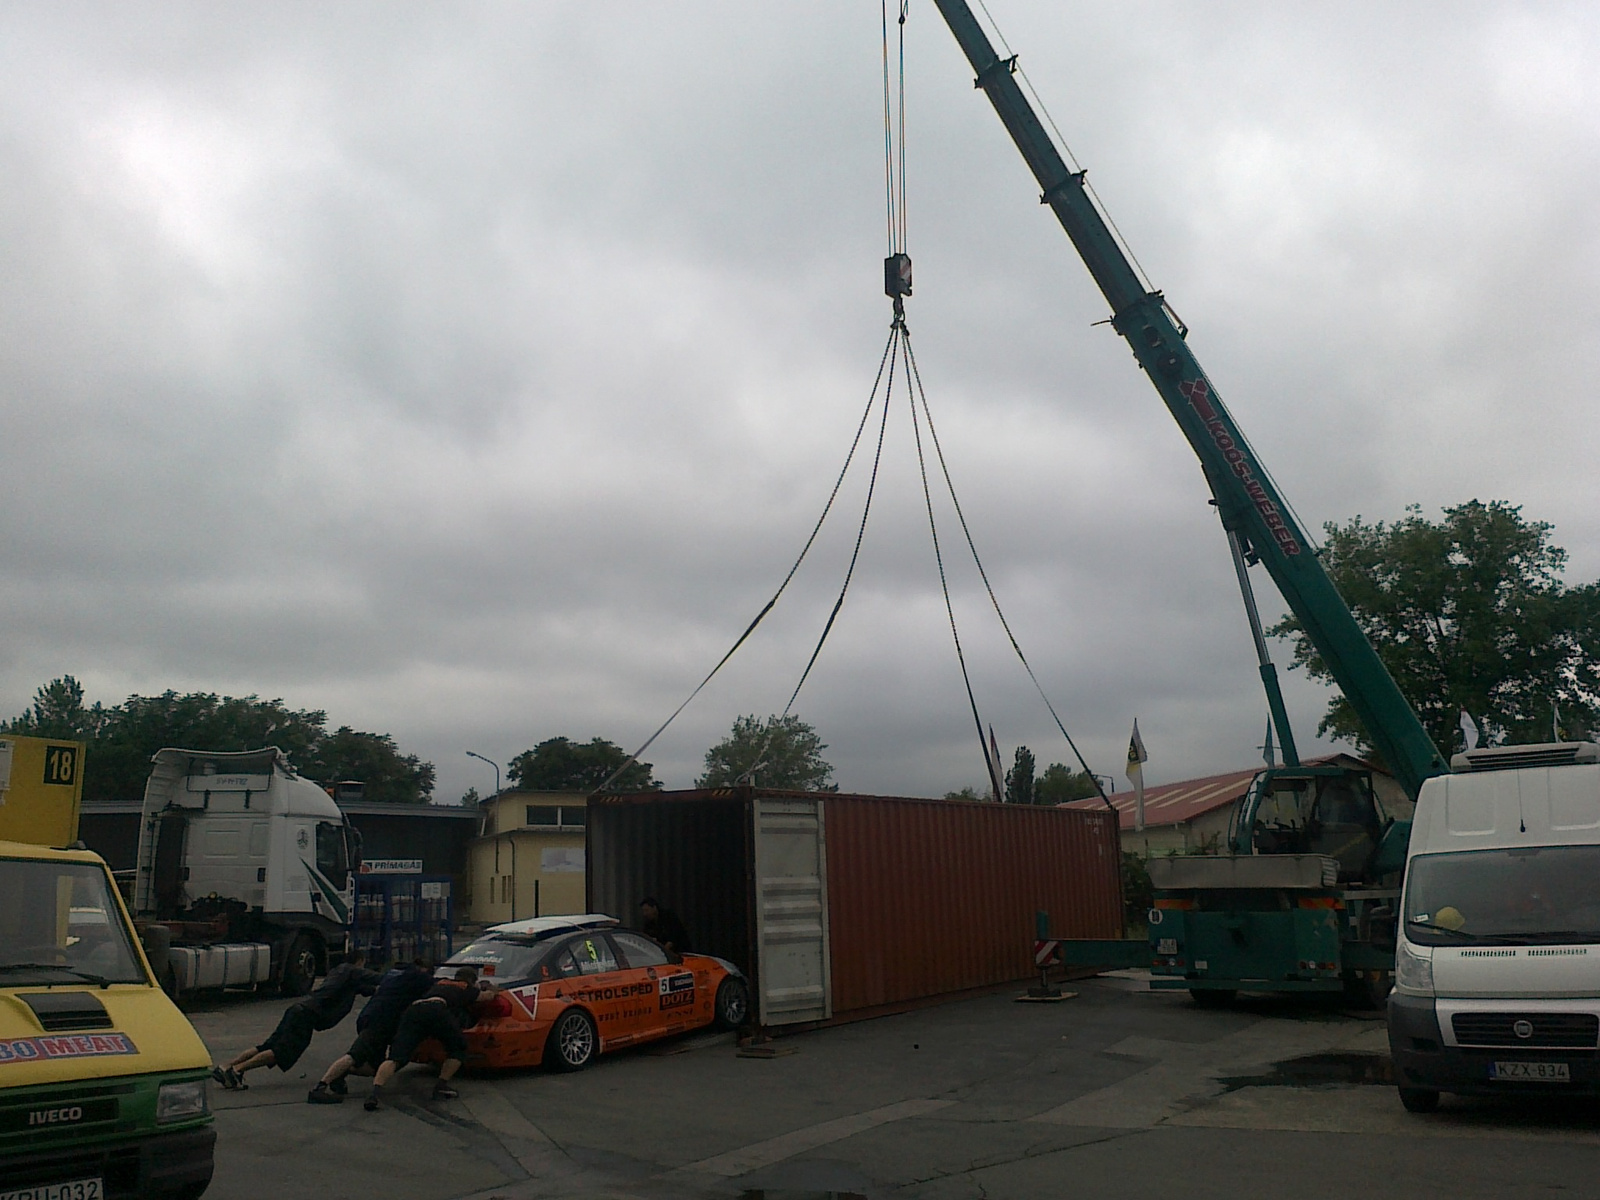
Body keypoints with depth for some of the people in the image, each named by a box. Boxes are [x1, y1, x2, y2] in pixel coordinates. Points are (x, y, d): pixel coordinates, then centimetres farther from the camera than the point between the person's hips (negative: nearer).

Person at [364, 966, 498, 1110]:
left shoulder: (441, 983, 43)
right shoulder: (466, 988, 31)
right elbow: (486, 996, 48)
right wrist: (492, 990, 71)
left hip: (413, 1010, 4)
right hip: (437, 1010, -4)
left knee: (395, 1057, -9)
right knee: (458, 1048, 20)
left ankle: (376, 1091, -33)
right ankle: (442, 1086, 8)